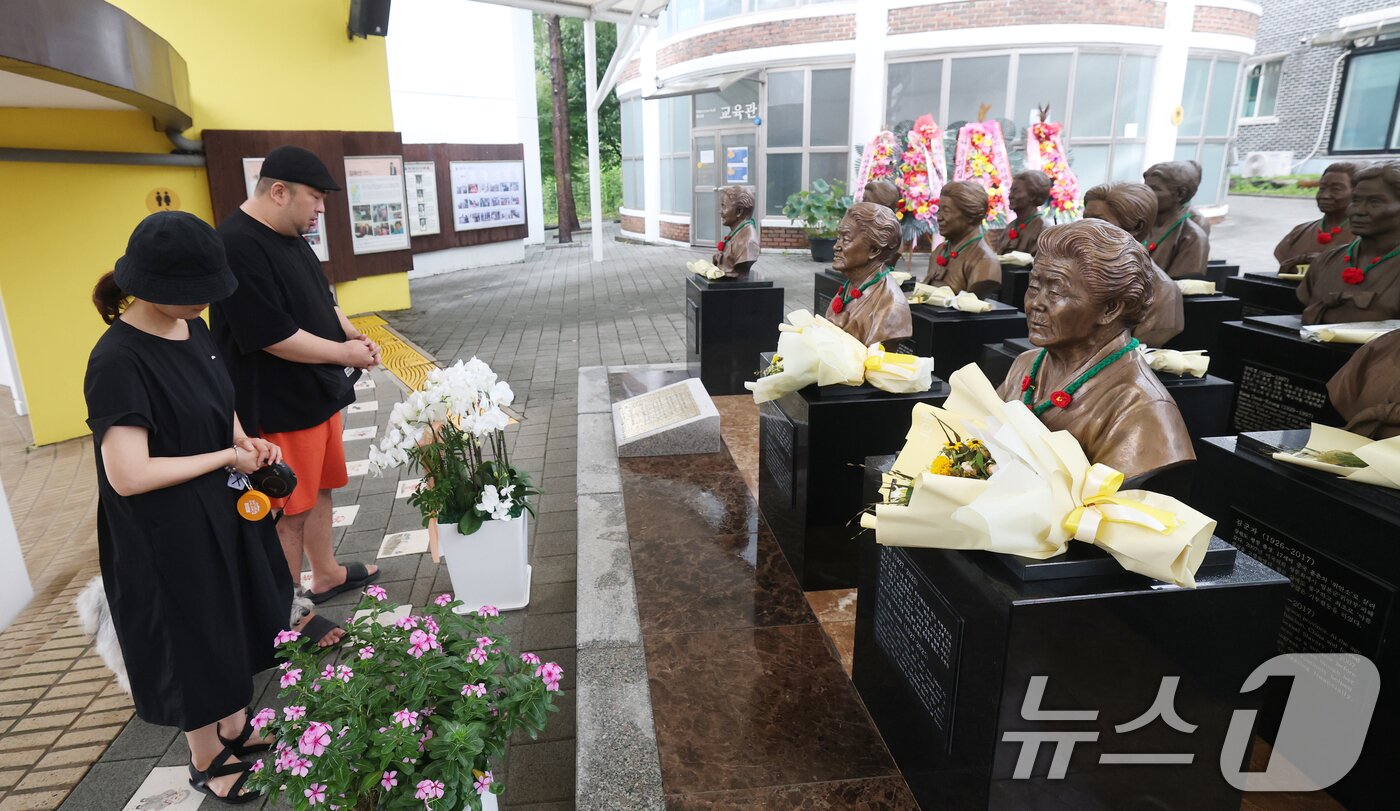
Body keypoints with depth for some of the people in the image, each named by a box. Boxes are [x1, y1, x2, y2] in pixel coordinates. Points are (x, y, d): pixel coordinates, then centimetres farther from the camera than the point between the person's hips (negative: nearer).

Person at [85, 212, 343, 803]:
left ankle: (235, 731, 46)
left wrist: (246, 441, -3)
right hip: (168, 533, -8)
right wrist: (227, 457, -19)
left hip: (224, 508, 8)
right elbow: (128, 475, -29)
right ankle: (206, 761, 37)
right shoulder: (119, 361, -26)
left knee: (234, 624, 23)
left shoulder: (191, 327, -2)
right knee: (195, 642, 12)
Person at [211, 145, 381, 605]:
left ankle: (326, 576, 39)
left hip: (318, 394, 9)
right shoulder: (238, 247, -22)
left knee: (319, 491, 21)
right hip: (279, 408, -9)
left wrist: (350, 332, 1)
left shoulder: (291, 236, 8)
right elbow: (274, 337, -25)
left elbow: (319, 300, 19)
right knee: (289, 513, 3)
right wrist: (344, 353, -15)